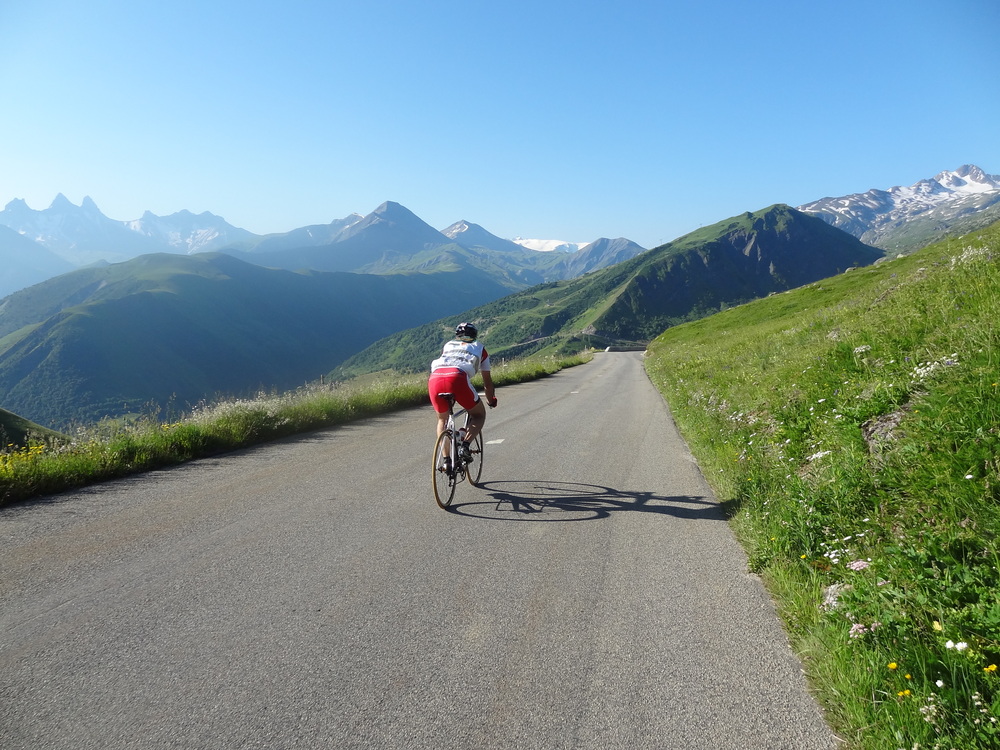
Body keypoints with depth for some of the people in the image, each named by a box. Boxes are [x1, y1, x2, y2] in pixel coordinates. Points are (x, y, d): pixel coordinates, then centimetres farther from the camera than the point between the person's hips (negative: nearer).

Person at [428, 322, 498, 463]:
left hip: (434, 379, 3)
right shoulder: (479, 348, 32)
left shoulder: (447, 346, 38)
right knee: (479, 415, 19)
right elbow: (487, 380, 36)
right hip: (457, 378, -3)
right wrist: (491, 400, 51)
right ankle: (465, 445, -5)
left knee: (442, 420, 27)